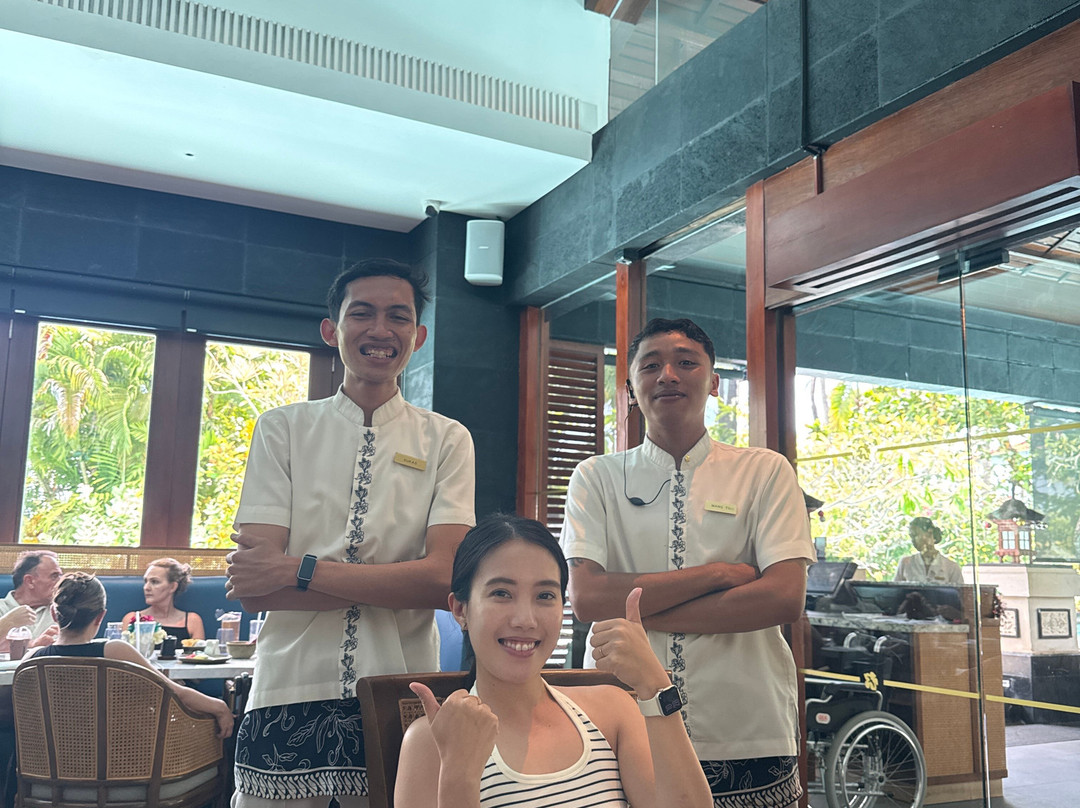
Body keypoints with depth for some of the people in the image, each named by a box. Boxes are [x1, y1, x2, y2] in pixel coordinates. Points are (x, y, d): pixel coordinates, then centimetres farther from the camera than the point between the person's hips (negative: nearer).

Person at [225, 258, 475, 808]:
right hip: (291, 690, 0)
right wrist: (398, 585, -14)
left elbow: (445, 578, -11)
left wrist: (301, 570, -15)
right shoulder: (282, 429, 2)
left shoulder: (446, 441, 2)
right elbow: (251, 586, -7)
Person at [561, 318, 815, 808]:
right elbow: (586, 599, -10)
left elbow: (786, 598, -11)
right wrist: (718, 573, -13)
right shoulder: (596, 478, 3)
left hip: (750, 738, 0)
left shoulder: (765, 472, 1)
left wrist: (640, 614, -12)